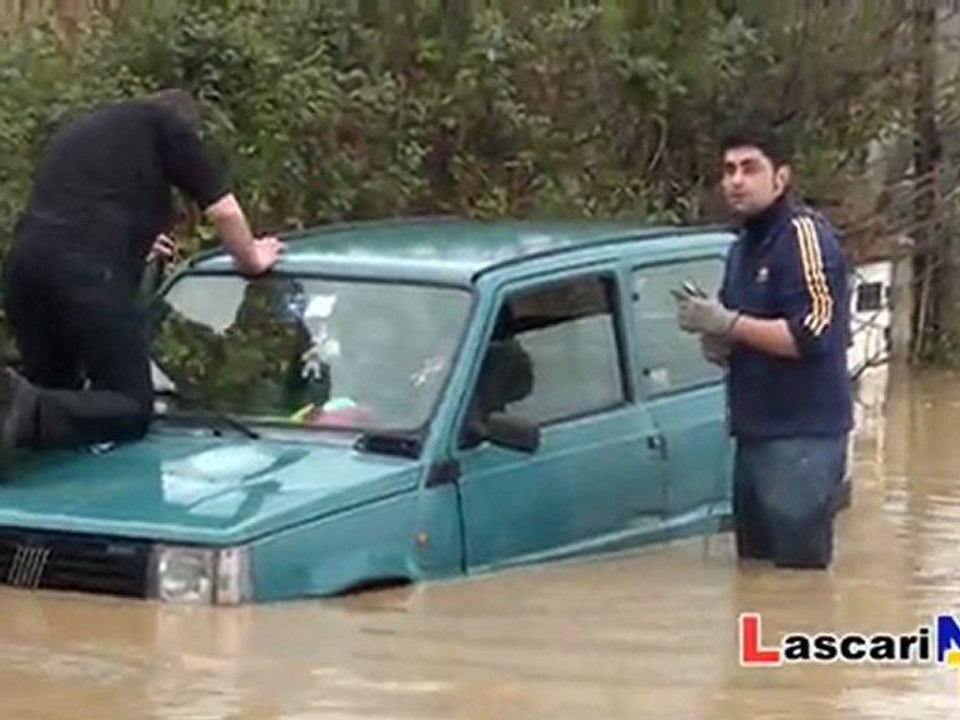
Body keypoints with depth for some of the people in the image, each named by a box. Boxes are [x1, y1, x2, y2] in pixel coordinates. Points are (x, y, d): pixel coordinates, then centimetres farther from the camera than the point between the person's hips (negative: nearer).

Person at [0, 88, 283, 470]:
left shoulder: (76, 131, 35)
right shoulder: (167, 124, 15)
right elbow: (224, 211, 14)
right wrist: (251, 259, 34)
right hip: (89, 270, -7)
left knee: (53, 393, 22)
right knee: (131, 409, -2)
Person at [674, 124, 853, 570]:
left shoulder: (804, 235, -12)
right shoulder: (744, 246, 16)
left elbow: (812, 335, -21)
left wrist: (727, 323, -18)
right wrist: (719, 345, 4)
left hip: (803, 435, -9)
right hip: (755, 431, 9)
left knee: (799, 572, -9)